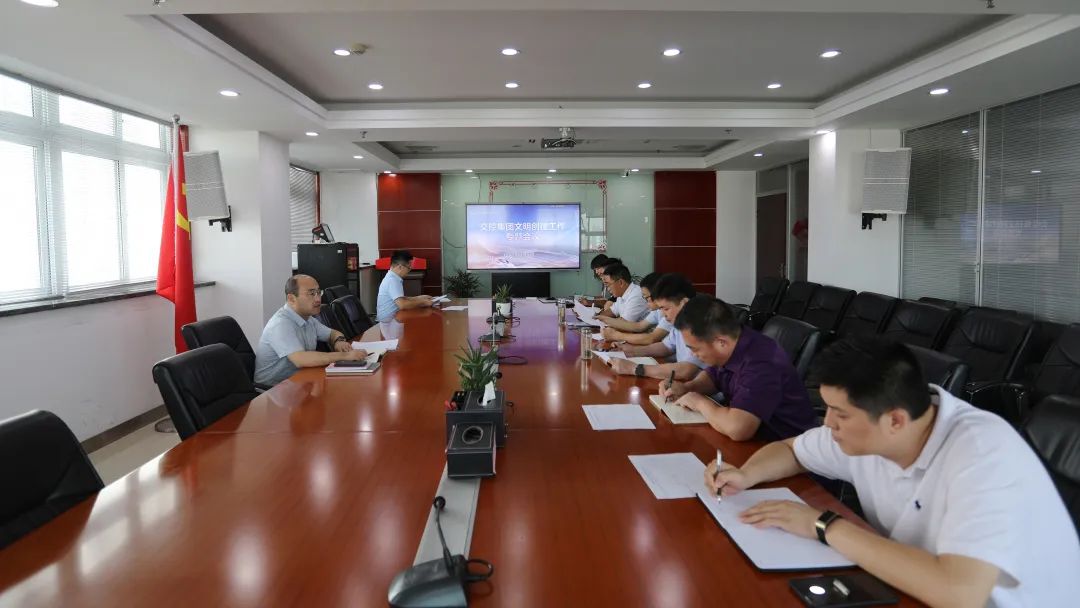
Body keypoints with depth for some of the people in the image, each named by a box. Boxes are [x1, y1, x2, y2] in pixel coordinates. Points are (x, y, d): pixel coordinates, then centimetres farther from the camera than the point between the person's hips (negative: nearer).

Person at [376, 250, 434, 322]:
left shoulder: (391, 277, 9)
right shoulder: (392, 281, -21)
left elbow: (401, 299, 21)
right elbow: (402, 305, -31)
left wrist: (419, 298, 12)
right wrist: (422, 302, -19)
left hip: (391, 317, 9)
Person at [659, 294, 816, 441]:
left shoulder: (761, 364, -30)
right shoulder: (728, 351, -3)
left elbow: (736, 428, -42)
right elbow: (712, 376, 19)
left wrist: (700, 402, -23)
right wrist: (687, 388, -1)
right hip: (753, 438, 8)